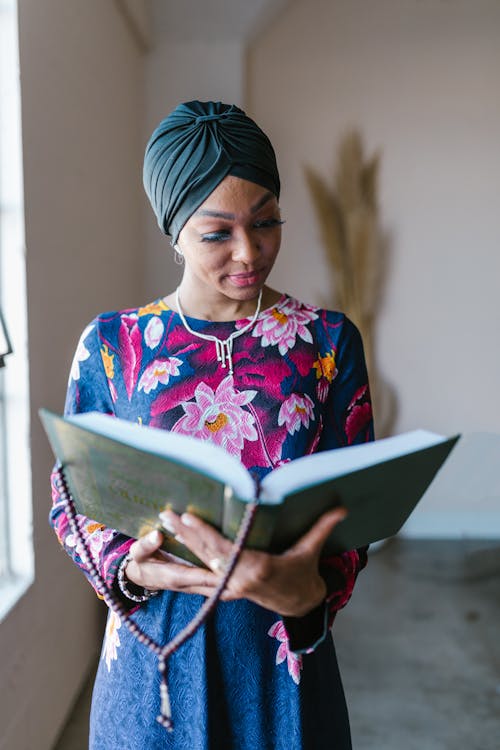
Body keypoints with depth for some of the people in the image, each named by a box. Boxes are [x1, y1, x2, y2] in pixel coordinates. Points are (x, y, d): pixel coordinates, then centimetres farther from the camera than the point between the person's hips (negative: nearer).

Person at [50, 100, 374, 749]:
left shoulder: (329, 342, -5)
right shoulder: (110, 344, -4)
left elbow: (352, 508, -5)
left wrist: (308, 591, -26)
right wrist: (130, 568, -18)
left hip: (283, 662, 0)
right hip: (153, 655, 1)